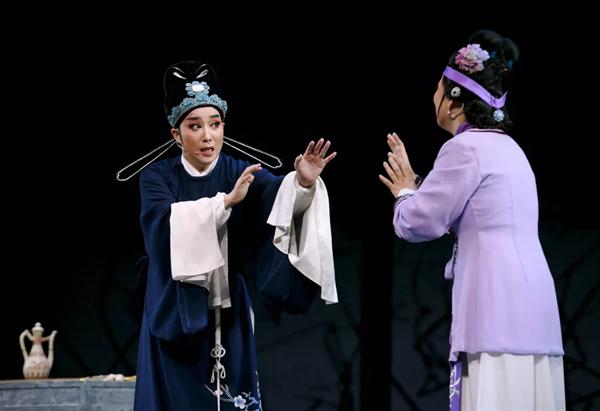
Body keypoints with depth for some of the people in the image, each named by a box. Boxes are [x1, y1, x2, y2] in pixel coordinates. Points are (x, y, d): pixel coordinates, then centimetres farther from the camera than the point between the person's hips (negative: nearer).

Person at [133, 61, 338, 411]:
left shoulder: (242, 174, -2)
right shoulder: (157, 178, -3)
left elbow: (278, 192, -22)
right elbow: (165, 223, -23)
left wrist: (303, 184, -44)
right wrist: (226, 200, -33)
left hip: (227, 317, 1)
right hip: (175, 316, -1)